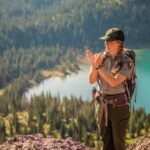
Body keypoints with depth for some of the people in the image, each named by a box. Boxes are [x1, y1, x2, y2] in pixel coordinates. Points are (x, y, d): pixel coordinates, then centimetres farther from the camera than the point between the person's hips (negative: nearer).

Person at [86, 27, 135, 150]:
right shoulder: (102, 58, 0)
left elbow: (114, 82, -24)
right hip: (104, 104, 5)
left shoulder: (127, 62, -14)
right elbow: (92, 80, -3)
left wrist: (98, 66, -24)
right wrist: (94, 65, -20)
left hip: (119, 105, -5)